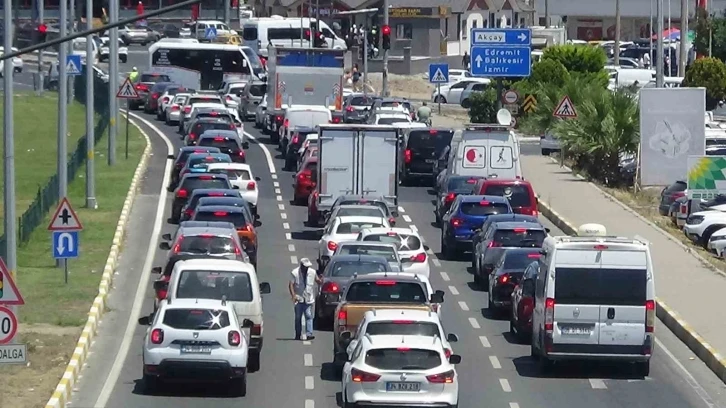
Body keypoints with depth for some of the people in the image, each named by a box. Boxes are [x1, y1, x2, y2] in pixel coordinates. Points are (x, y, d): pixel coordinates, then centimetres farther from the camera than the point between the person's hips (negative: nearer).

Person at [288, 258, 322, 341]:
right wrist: (293, 295, -19)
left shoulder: (312, 272, 3)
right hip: (299, 299, -1)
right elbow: (291, 285, -7)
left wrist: (320, 280, -14)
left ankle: (309, 334, -18)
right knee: (298, 317, 6)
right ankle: (298, 335, 15)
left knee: (309, 316, -11)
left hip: (308, 299, 1)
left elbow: (318, 281, 12)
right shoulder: (295, 273, -4)